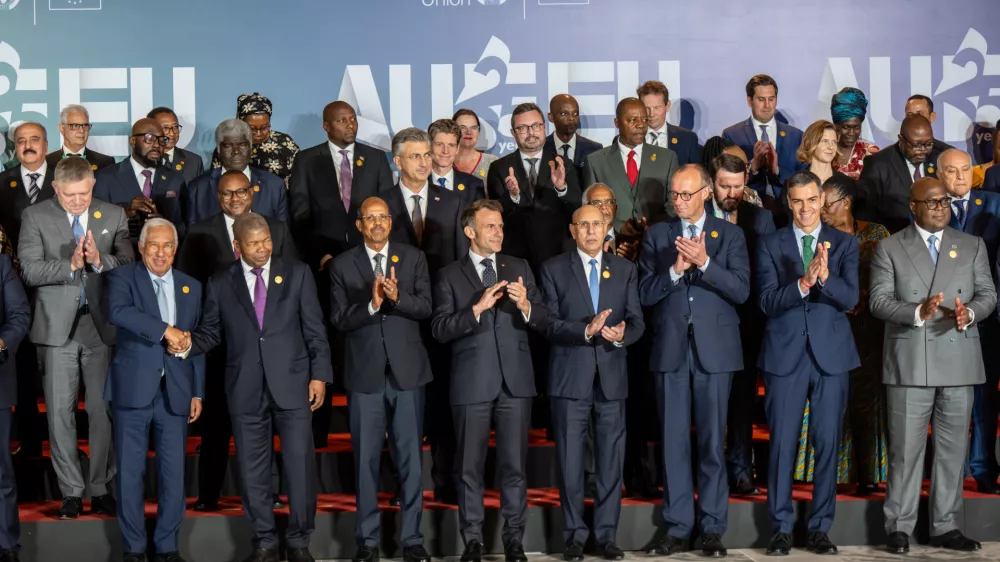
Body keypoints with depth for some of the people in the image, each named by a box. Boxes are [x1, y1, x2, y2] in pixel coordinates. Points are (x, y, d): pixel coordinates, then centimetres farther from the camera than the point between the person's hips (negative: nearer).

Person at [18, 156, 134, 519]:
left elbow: (130, 265, 0)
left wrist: (100, 260, -18)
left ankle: (101, 490, 13)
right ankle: (71, 492, 10)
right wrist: (71, 264, -21)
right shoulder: (35, 217, 1)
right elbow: (29, 271, -9)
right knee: (60, 411, 1)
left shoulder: (114, 216, 6)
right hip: (58, 327, -1)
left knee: (103, 409, 3)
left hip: (102, 325, 1)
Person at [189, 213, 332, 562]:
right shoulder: (220, 284, 6)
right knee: (252, 470, 8)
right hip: (245, 389, 1)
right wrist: (187, 343, -15)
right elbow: (210, 333, 7)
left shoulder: (297, 274, 4)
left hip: (292, 384, -1)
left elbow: (314, 329, 2)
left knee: (300, 466, 0)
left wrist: (319, 375, -4)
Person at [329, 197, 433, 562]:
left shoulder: (413, 258, 5)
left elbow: (426, 308, -4)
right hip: (364, 373, 0)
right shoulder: (343, 265, 3)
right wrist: (371, 304, -20)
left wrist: (397, 298, -22)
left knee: (410, 458, 4)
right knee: (366, 459, 6)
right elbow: (339, 320, -4)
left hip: (407, 370, 0)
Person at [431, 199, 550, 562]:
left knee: (514, 465, 5)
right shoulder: (450, 275, 3)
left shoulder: (519, 269, 10)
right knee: (470, 467, 5)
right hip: (472, 383, -2)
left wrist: (525, 306, -16)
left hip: (515, 381, 2)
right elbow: (440, 330, -8)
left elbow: (543, 323, 4)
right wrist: (477, 308, -20)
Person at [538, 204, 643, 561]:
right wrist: (585, 331, -22)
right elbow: (549, 324, -7)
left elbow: (637, 321, 3)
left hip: (612, 377, 2)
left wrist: (622, 335, -19)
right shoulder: (554, 269, 2)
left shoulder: (625, 270, 10)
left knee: (611, 462, 5)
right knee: (570, 462, 2)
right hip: (570, 378, -2)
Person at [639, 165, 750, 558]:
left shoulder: (730, 235, 5)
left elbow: (741, 290, -7)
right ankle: (677, 528, 10)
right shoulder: (656, 235, 8)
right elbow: (645, 294, 1)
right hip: (670, 349, 1)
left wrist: (704, 262, -19)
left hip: (714, 349, -1)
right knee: (673, 442, 4)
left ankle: (712, 528, 10)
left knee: (712, 442, 3)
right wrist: (675, 269, -15)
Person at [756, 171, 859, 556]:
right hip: (785, 355, -1)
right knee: (781, 444, 1)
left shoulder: (844, 243, 6)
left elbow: (849, 298, -7)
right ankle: (781, 528, 11)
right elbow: (767, 301, -7)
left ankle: (820, 528, 14)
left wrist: (825, 277, -26)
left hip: (831, 355, 1)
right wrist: (803, 283, -23)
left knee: (827, 445, 4)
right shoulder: (770, 245, 5)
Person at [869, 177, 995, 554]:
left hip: (959, 363, 3)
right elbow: (878, 300, -4)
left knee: (953, 449, 6)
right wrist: (918, 312, -20)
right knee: (906, 449, 0)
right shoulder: (889, 248, 5)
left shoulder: (973, 246, 13)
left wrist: (970, 312, -14)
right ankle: (899, 527, 7)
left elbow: (988, 293, 8)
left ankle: (945, 526, 15)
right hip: (910, 364, -3)